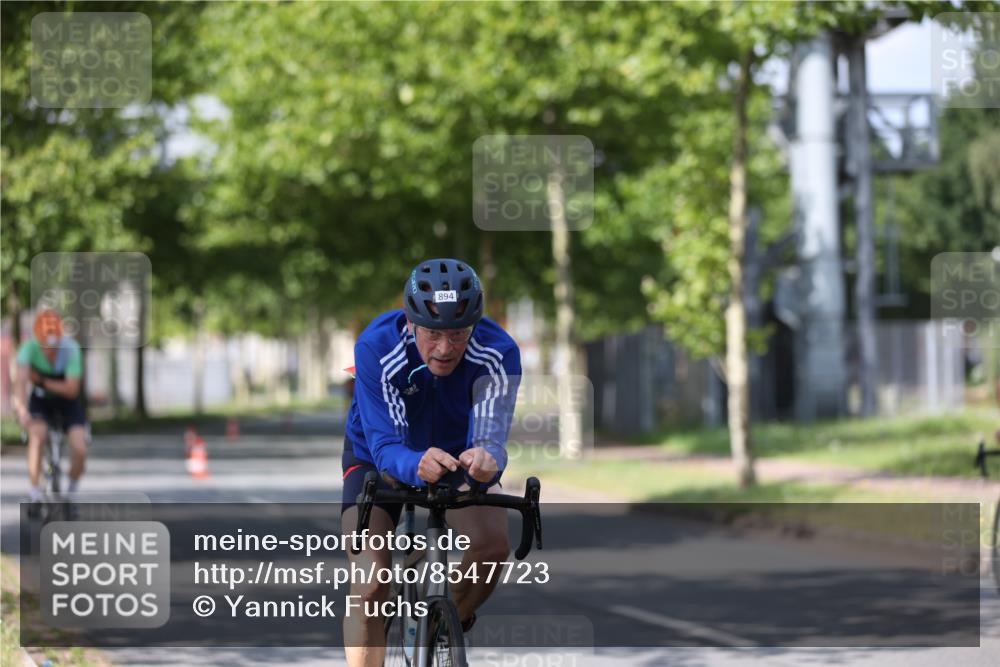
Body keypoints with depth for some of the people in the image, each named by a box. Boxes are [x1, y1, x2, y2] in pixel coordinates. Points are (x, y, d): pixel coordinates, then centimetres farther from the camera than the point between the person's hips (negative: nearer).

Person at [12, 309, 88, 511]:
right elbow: (21, 380, -38)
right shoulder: (30, 347, -25)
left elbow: (71, 390, -27)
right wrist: (21, 409, -52)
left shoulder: (71, 349, -26)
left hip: (67, 401, 0)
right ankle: (35, 492, -18)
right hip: (41, 400, 0)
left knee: (80, 449, -18)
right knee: (37, 436, -30)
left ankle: (73, 492, 10)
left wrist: (41, 380, -26)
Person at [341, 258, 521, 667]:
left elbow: (491, 434, -40)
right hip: (378, 459, -1)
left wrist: (486, 458, -65)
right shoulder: (376, 347, -34)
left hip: (459, 453, 1)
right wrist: (418, 466, -63)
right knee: (369, 587, -20)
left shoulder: (498, 353, -30)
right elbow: (384, 447, -40)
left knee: (493, 545, -26)